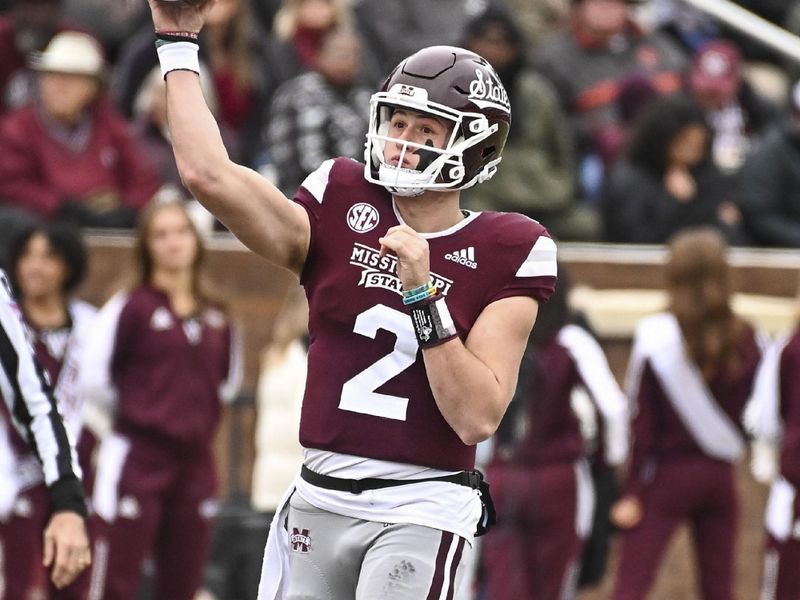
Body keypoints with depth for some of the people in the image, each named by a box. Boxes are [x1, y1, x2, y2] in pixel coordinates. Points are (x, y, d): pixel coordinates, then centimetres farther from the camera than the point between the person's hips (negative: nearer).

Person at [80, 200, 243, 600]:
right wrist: (135, 414, 6)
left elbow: (227, 381, 25)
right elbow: (94, 380, -5)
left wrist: (200, 416, 11)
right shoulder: (131, 308, -5)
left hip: (195, 462, 5)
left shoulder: (216, 319, 11)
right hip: (136, 461, -5)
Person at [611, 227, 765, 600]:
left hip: (666, 473, -4)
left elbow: (641, 422, -9)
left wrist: (631, 491, -6)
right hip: (720, 476, 4)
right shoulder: (746, 339, 2)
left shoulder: (655, 336, -10)